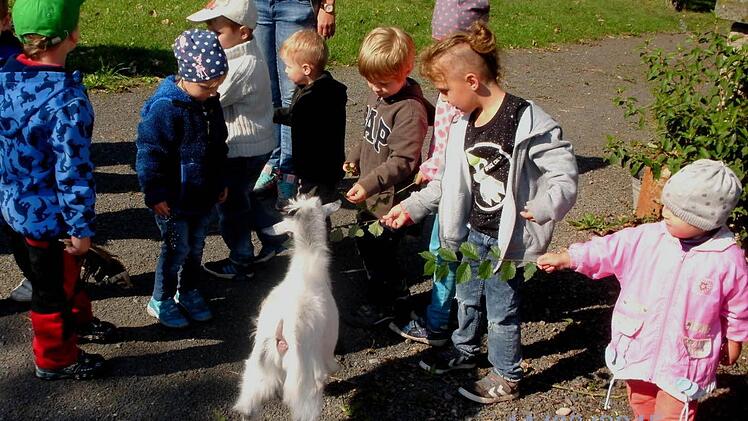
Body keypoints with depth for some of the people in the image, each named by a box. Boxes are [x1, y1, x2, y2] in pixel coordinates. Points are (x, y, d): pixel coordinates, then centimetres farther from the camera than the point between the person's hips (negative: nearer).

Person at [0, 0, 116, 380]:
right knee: (53, 290, 15)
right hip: (48, 217, -8)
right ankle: (55, 360, 36)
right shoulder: (66, 101, -31)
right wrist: (81, 227, -15)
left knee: (62, 275, 30)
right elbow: (73, 172, -26)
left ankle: (77, 320, 53)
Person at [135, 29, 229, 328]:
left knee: (196, 245, 18)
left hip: (203, 194, 7)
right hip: (173, 199, -7)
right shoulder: (165, 107, -22)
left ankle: (188, 291, 37)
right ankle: (161, 300, 22)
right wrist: (155, 193, -17)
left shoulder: (211, 102, 3)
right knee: (177, 248, 3)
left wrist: (220, 182, 19)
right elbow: (149, 153, -19)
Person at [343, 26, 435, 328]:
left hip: (390, 198, -10)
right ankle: (397, 291, 40)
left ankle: (381, 305, 26)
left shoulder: (410, 110, -25)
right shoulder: (378, 96, 3)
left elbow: (402, 162, -28)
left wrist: (368, 184, -33)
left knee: (378, 249, 5)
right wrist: (354, 158, 12)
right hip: (372, 194, 10)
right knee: (366, 243, 22)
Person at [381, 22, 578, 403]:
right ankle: (465, 350, 51)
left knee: (501, 311, 9)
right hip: (472, 231, 8)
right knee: (467, 299, 26)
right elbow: (451, 181, 13)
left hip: (508, 239, -7)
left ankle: (506, 377, 31)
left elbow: (564, 174, -22)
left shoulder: (528, 122, -23)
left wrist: (544, 208, -40)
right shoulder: (464, 123, 2)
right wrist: (411, 207, 11)